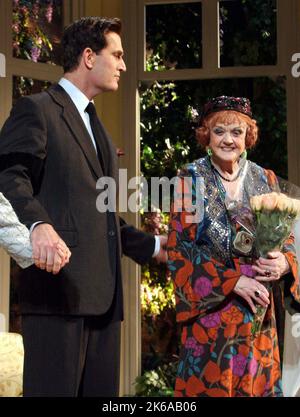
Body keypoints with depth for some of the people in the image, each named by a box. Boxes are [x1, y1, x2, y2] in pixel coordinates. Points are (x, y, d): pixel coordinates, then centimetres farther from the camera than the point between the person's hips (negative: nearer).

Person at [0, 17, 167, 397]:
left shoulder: (95, 125, 28)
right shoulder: (36, 110, 0)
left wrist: (152, 247, 29)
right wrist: (38, 225, -33)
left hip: (103, 292, 9)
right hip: (59, 284, -9)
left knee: (101, 390, 8)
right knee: (55, 388, -8)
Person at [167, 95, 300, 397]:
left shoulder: (265, 180, 7)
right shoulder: (191, 179, -3)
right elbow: (179, 249, -8)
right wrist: (233, 281, -16)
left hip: (258, 313, 3)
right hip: (210, 308, -3)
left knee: (257, 382, 7)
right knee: (210, 382, 1)